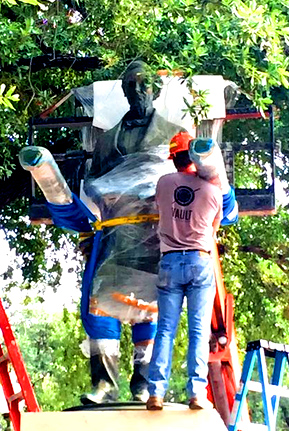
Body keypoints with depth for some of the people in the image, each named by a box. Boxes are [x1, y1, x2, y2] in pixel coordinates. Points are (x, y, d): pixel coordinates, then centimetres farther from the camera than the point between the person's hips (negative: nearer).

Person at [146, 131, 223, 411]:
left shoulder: (164, 183, 2)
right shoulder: (212, 189, -1)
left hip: (170, 262, 1)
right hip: (201, 261, -1)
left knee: (165, 329, 4)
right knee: (199, 331, 1)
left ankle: (156, 392, -2)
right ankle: (197, 393, -5)